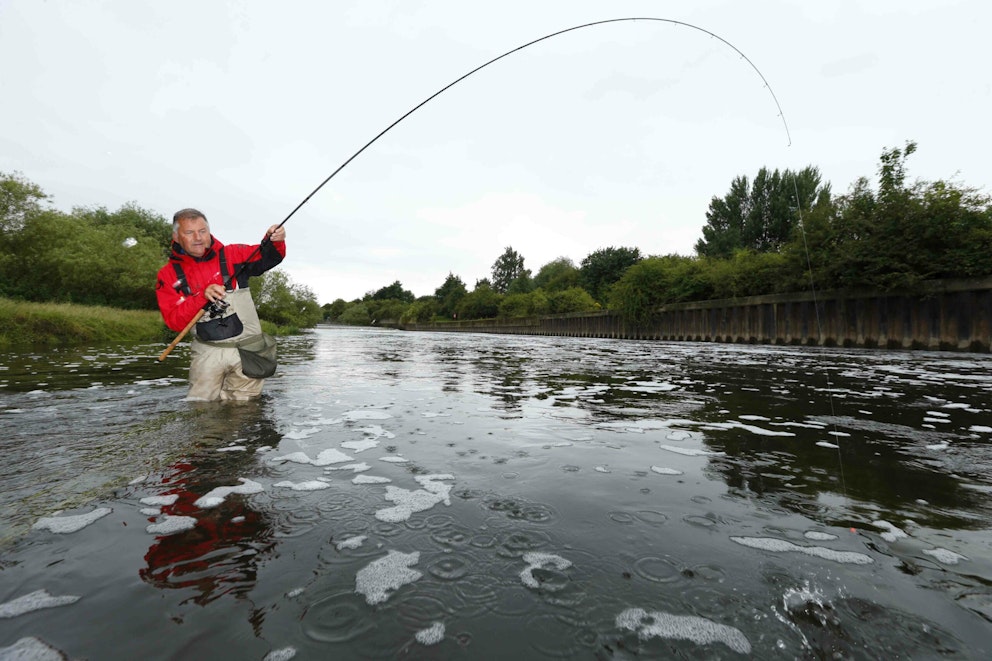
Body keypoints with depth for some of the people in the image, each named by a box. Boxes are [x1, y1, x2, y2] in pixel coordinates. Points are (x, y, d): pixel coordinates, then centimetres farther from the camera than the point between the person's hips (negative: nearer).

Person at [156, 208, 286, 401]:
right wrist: (202, 297, -21)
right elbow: (174, 322, -6)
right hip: (207, 353, 1)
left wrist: (275, 241, -27)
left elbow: (265, 258, -5)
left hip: (247, 350, 0)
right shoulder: (168, 275, 2)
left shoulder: (231, 255, 3)